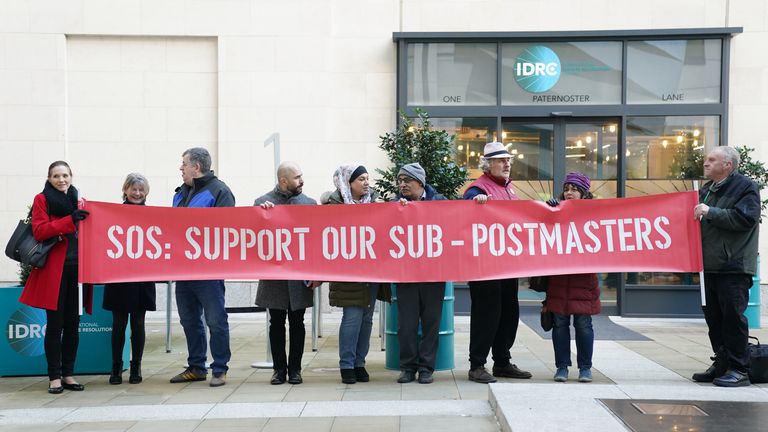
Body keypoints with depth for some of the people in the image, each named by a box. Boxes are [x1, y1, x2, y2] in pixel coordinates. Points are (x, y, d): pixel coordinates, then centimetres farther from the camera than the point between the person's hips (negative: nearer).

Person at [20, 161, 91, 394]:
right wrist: (70, 220, -19)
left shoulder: (79, 200, 15)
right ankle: (54, 376, 8)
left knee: (73, 324, 7)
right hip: (54, 269, -4)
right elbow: (39, 231, -11)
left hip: (77, 268, 4)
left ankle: (68, 374, 16)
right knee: (55, 324, -1)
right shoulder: (42, 199, 2)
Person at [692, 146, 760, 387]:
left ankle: (739, 369, 3)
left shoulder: (745, 187, -4)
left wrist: (710, 212, -18)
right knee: (713, 318, 11)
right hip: (709, 266, 8)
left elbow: (745, 218, -19)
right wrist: (695, 213, 9)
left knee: (733, 317, -5)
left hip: (734, 266, -8)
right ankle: (722, 365, 21)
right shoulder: (707, 190, 19)